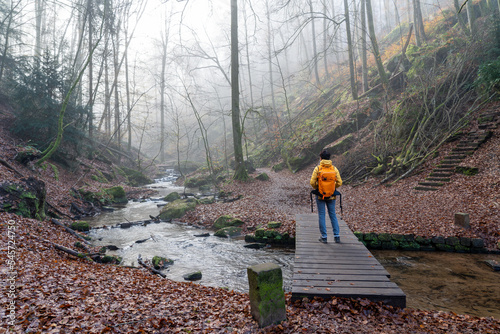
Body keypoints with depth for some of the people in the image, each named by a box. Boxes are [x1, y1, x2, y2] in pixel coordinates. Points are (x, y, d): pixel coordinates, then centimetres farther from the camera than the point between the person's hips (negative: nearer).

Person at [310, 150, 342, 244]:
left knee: (321, 215, 6)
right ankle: (337, 236, 14)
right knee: (333, 215, 13)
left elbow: (312, 182, -12)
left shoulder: (317, 168, -9)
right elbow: (339, 183, -4)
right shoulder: (334, 168, -1)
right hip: (331, 196, 3)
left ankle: (324, 237, 9)